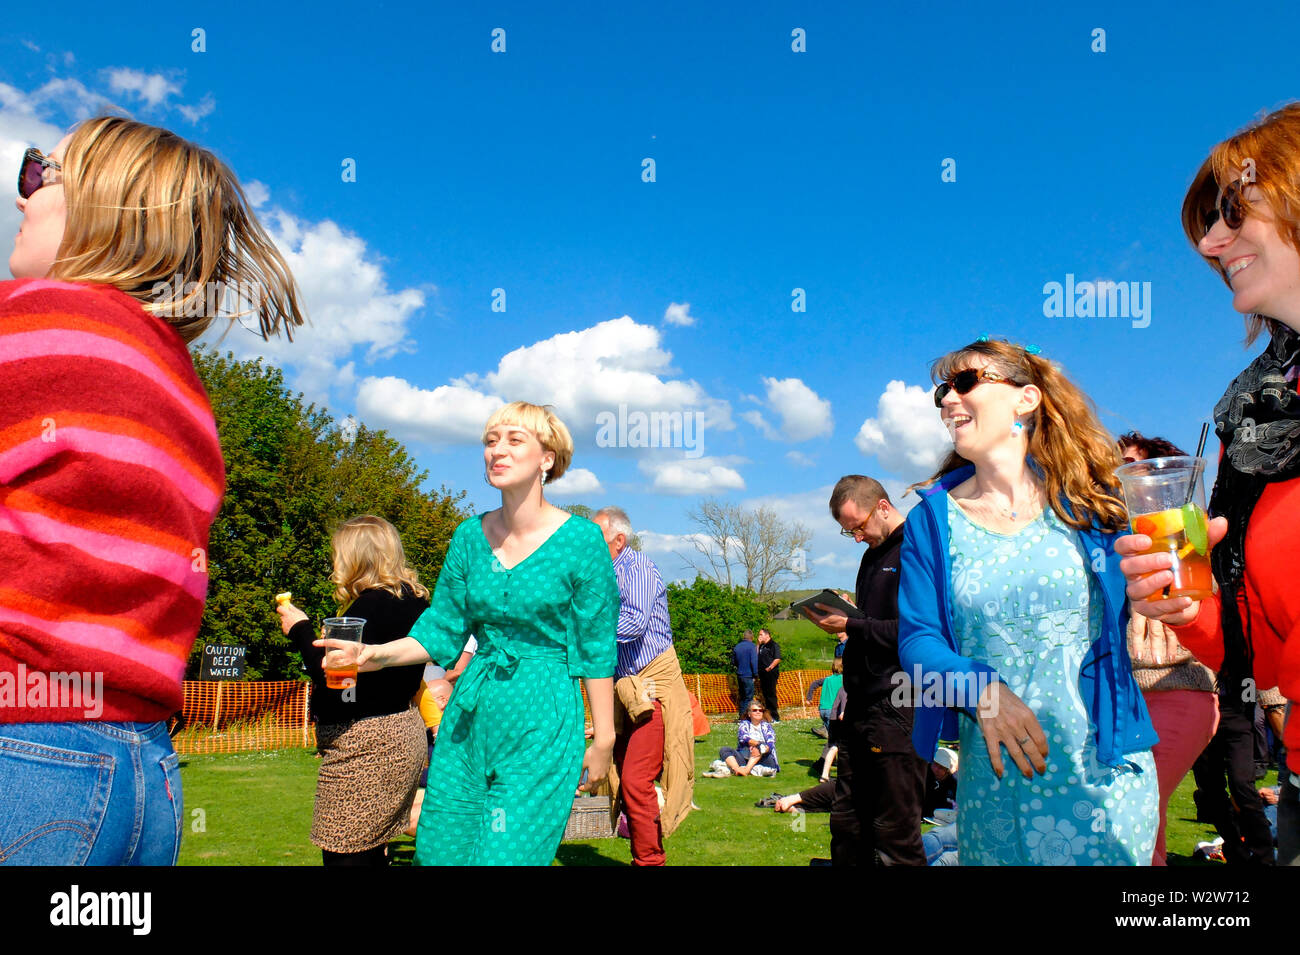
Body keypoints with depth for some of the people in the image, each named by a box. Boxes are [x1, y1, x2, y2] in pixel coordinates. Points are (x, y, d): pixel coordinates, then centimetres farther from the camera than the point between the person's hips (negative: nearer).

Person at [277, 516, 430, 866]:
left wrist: (300, 630, -7)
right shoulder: (414, 599, 11)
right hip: (403, 731, 10)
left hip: (365, 742, -10)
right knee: (372, 851, 17)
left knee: (344, 854, -5)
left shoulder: (371, 604, -17)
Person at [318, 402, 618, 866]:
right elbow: (440, 632, 8)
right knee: (441, 849, 10)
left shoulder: (580, 540, -8)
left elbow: (597, 649, -4)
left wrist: (604, 739, -2)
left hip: (542, 721, -5)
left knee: (510, 852, -5)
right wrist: (379, 653, -9)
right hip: (470, 716, 5)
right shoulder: (470, 536, 4)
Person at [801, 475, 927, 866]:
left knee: (895, 827, -1)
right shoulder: (874, 554, 19)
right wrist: (839, 616, 6)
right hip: (861, 701, 9)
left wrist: (851, 625, -16)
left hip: (898, 706, -9)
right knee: (847, 820, 15)